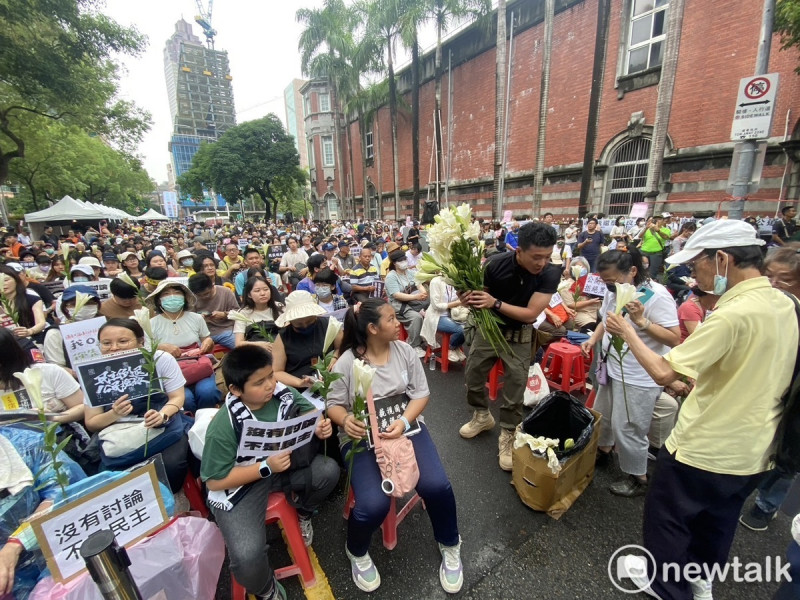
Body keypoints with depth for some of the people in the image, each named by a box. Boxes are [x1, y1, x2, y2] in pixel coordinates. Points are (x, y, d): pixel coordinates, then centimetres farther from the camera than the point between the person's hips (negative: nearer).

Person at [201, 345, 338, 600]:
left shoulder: (283, 394, -17)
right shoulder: (223, 426, -26)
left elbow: (310, 412, 2)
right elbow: (214, 481, -17)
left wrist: (320, 426, -21)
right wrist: (265, 468, -27)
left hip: (285, 463, 4)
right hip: (239, 486, -3)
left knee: (328, 470, -17)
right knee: (247, 555, -21)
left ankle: (302, 510, 18)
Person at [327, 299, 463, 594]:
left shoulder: (405, 351, -2)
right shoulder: (347, 361, -10)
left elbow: (421, 394, 1)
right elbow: (334, 404, -3)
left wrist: (403, 422, -16)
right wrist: (345, 420, -26)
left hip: (406, 426, 3)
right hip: (361, 437, -2)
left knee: (436, 486, -17)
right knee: (373, 505, -22)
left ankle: (450, 546, 20)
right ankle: (357, 553, 18)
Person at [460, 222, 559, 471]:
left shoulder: (551, 274, -23)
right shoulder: (495, 264, -23)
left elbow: (531, 313, -25)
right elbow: (479, 295, -11)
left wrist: (495, 302, -37)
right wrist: (468, 298, -35)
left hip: (519, 336, -1)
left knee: (514, 389, 4)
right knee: (472, 377, 14)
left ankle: (508, 435, 27)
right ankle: (482, 415, 40)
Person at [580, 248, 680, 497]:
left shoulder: (657, 296, -21)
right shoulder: (613, 290, 1)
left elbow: (675, 339, -22)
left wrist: (641, 321, -33)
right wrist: (594, 339, -1)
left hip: (638, 378, -8)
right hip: (611, 368, 8)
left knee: (626, 429, 5)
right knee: (602, 415, 23)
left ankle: (638, 479, 28)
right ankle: (602, 450, 49)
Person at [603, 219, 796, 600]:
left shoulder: (732, 313, -28)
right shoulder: (784, 305, -1)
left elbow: (663, 372, -30)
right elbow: (750, 376, 11)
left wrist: (628, 333, -16)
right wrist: (695, 386, 14)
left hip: (703, 448, -8)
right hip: (752, 451, 8)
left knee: (666, 516, 18)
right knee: (718, 521, 30)